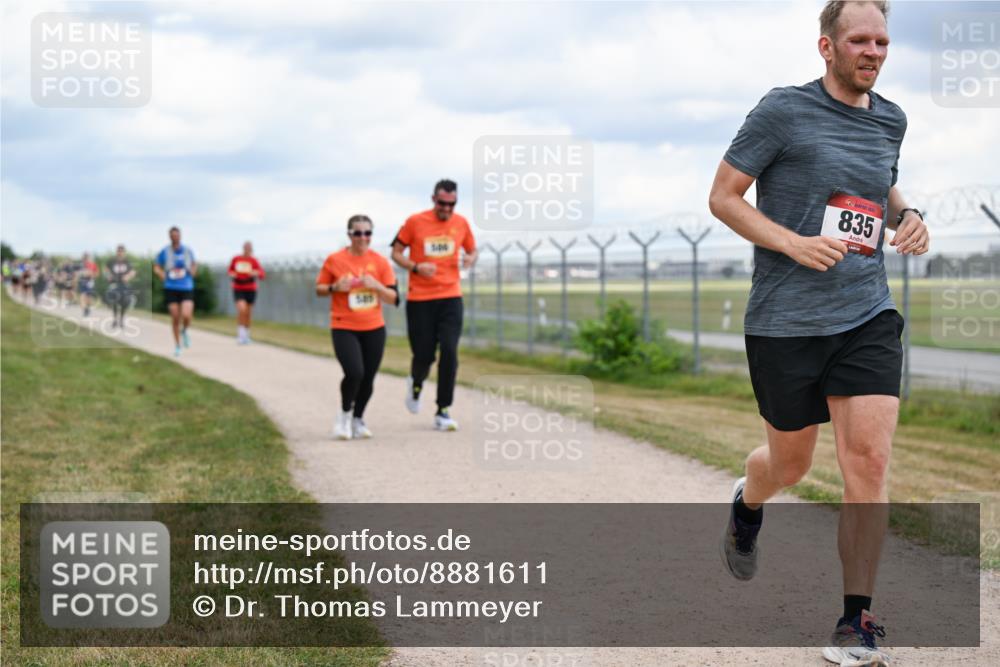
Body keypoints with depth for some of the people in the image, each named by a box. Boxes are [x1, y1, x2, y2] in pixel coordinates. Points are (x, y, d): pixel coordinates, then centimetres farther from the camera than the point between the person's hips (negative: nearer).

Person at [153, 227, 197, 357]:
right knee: (175, 318, 1)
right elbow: (156, 268, 9)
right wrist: (164, 277, -6)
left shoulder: (188, 251, 3)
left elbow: (194, 264, 20)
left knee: (186, 316, -17)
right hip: (171, 289, 0)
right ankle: (177, 345, 17)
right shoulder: (165, 252, -1)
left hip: (187, 288, 0)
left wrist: (193, 272, 0)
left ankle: (184, 331, 18)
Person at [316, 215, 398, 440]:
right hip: (344, 328, -3)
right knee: (354, 373, -20)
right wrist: (335, 287, -13)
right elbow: (319, 289, 7)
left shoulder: (380, 262, 1)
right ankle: (344, 414, 7)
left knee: (368, 379, 6)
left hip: (374, 329, 3)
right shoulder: (335, 260, -3)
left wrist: (376, 286, -17)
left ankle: (358, 419, 29)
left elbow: (394, 299, 1)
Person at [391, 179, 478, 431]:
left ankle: (442, 412, -2)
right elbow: (396, 252, 4)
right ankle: (416, 383, 37)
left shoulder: (461, 223, 6)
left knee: (449, 353, -10)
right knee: (423, 355, 0)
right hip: (419, 299, -2)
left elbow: (472, 249, 20)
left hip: (450, 297, 2)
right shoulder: (415, 222, -3)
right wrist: (416, 267, -15)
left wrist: (471, 258, -5)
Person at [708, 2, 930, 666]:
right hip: (785, 319, -3)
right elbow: (723, 196, -4)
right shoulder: (784, 110, -6)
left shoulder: (890, 119, 11)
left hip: (867, 316, 3)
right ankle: (747, 504, 50)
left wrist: (907, 216, 8)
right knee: (791, 462, 11)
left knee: (869, 460, -10)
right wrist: (793, 243, -16)